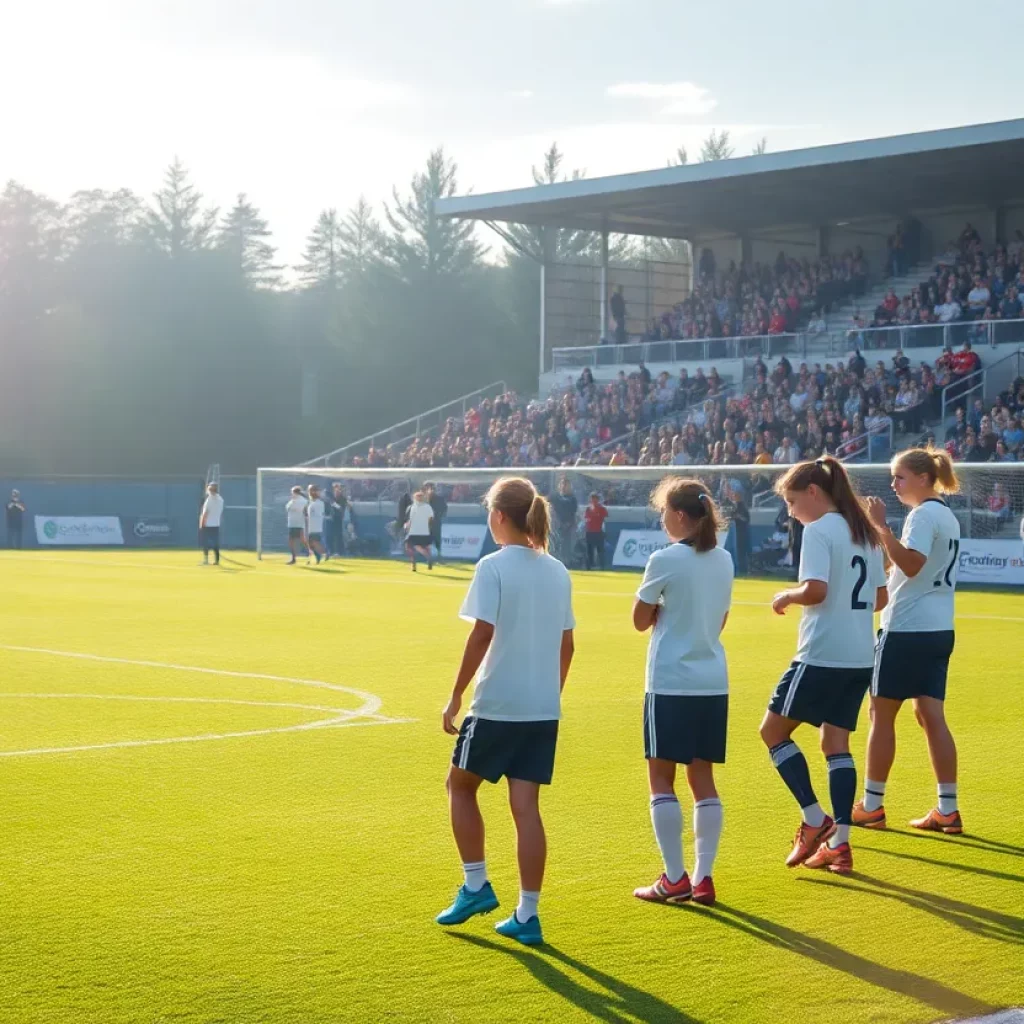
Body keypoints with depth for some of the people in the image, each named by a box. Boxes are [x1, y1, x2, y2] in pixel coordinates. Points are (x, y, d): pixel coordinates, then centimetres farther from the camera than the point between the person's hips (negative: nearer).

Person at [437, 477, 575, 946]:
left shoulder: (494, 567, -10)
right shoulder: (557, 572, 8)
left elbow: (482, 633, -16)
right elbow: (566, 643, 12)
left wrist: (455, 696, -10)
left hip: (497, 705, -5)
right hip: (544, 709, 5)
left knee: (461, 785, 17)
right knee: (526, 806, 6)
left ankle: (475, 886, 15)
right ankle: (527, 915, 5)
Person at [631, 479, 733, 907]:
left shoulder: (665, 561, -12)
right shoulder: (723, 560, 7)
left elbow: (641, 620, -2)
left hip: (670, 683, -6)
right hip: (713, 682, 6)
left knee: (661, 778, 2)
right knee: (703, 778, 9)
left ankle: (675, 879, 0)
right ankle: (703, 878, 9)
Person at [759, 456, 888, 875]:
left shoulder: (819, 530, -12)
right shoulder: (865, 531, 14)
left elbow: (815, 589, -23)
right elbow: (880, 598, 17)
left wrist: (785, 597, -6)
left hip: (822, 655, -8)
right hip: (860, 656, 8)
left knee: (773, 730, 6)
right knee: (837, 744, 10)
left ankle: (815, 820, 1)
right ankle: (838, 843, 7)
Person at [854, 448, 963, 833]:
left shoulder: (923, 514, -13)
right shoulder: (947, 515, 15)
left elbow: (911, 564, -26)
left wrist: (881, 526, -27)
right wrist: (889, 565, 18)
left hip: (907, 629, -9)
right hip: (938, 629, 9)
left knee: (882, 715, 2)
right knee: (932, 717, 7)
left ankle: (871, 806, 9)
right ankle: (947, 810, 4)